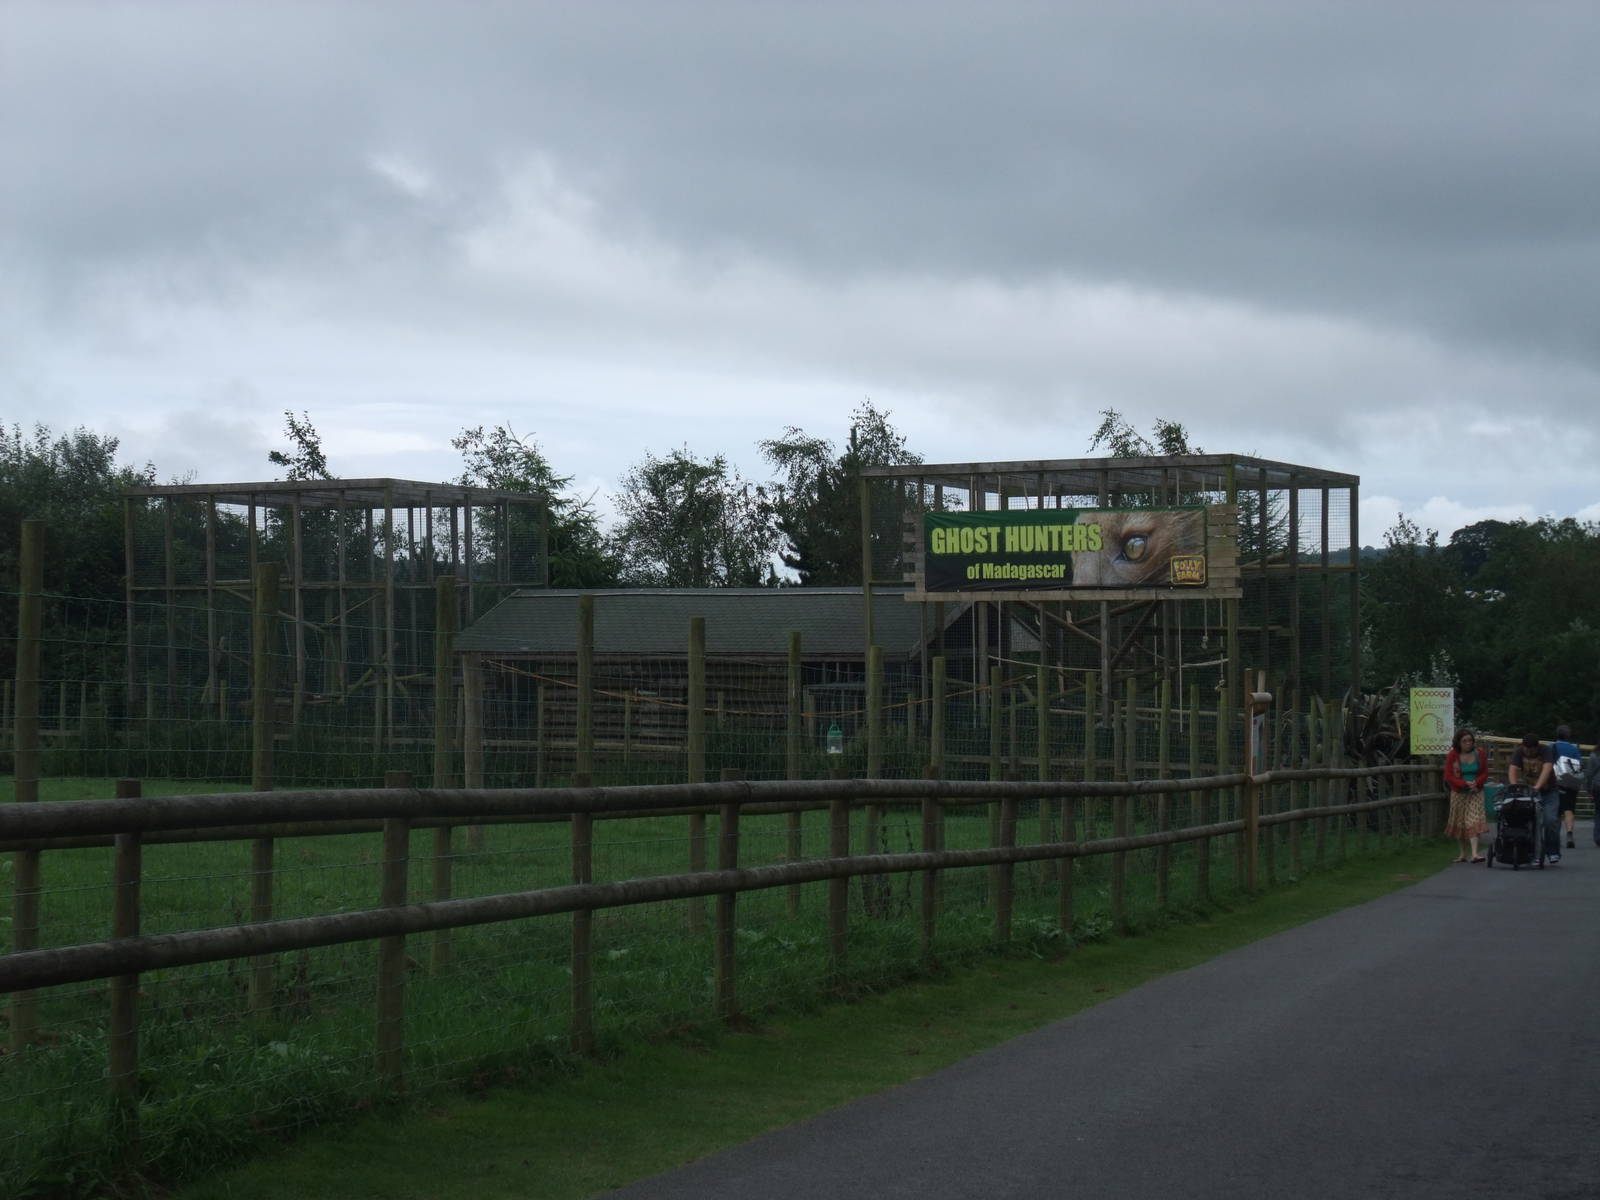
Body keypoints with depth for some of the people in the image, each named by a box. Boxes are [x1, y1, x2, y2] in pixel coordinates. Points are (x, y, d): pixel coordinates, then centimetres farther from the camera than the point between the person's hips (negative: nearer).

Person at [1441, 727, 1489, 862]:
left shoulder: (1479, 754, 0)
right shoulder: (1452, 756, -4)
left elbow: (1485, 774, 5)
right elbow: (1448, 777, -6)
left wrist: (1476, 783, -16)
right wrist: (1465, 784, -18)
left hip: (1475, 792, -1)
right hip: (1459, 793, 1)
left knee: (1474, 821, -14)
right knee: (1460, 824, 7)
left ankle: (1474, 854, -23)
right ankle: (1464, 854, 20)